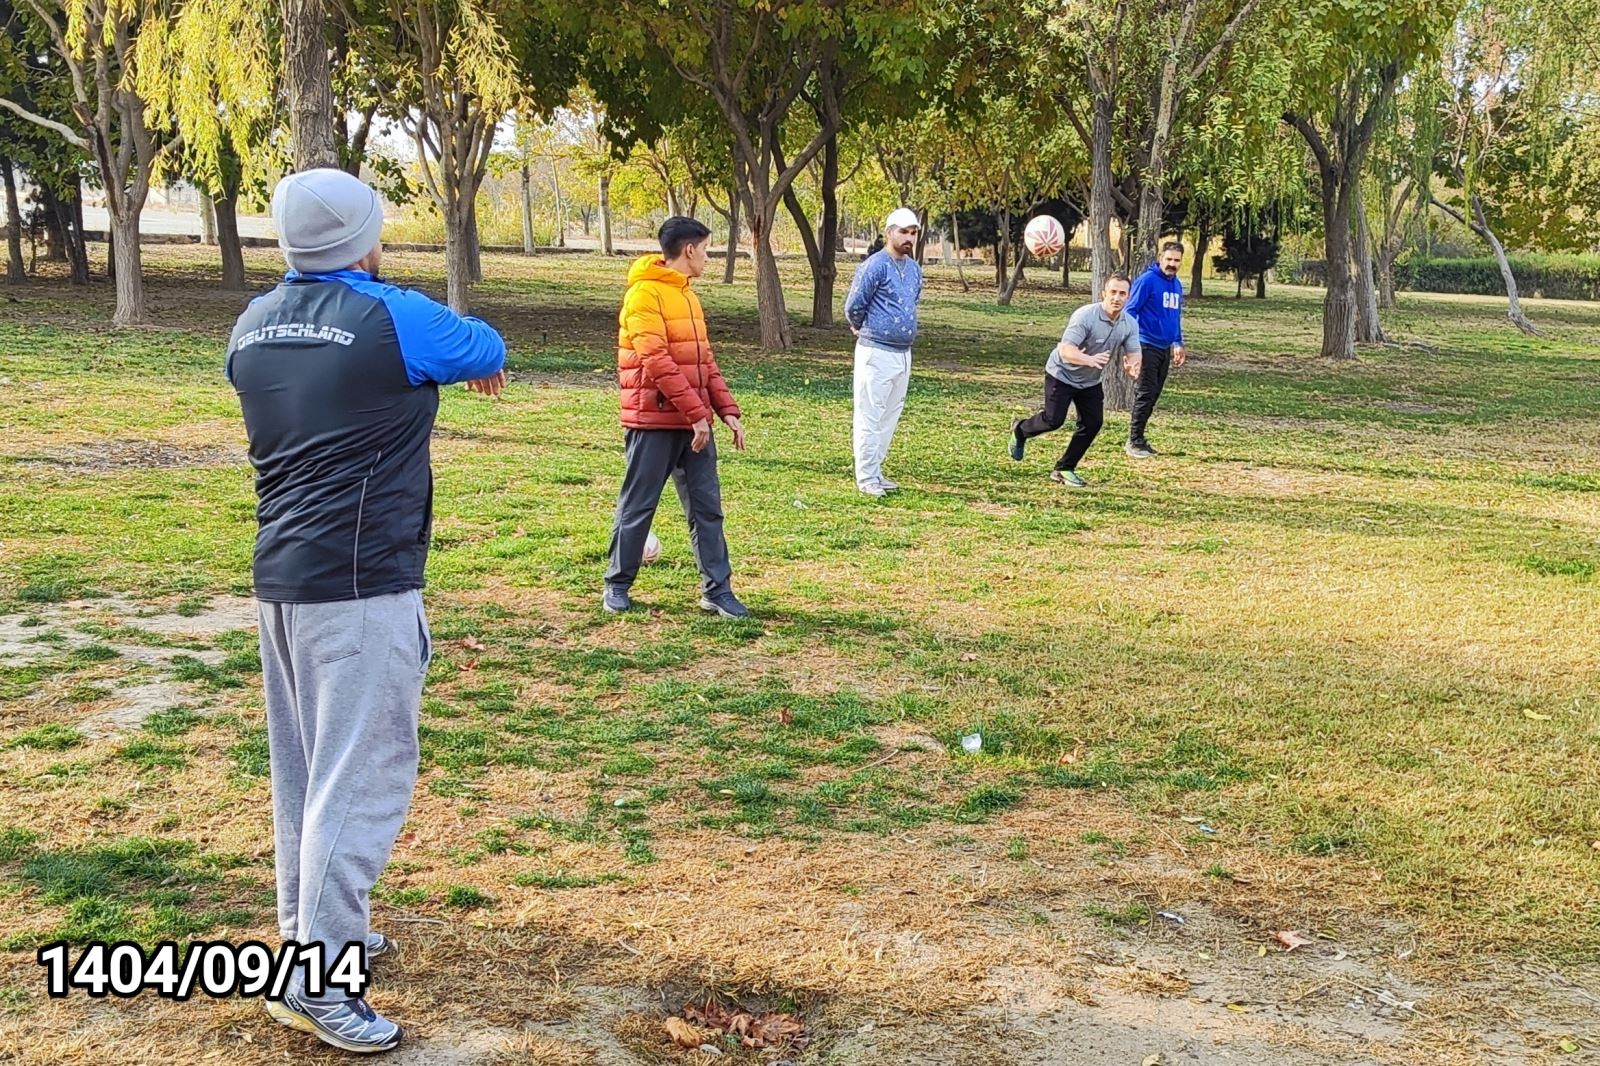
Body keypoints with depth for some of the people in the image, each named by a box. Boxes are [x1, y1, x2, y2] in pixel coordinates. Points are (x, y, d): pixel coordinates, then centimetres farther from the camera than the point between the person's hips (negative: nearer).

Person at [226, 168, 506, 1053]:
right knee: (361, 773, -4)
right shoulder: (394, 319, -11)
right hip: (360, 582, -8)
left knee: (302, 762, 18)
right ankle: (315, 978, -3)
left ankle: (309, 925, 31)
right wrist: (468, 358, 31)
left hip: (280, 576, 8)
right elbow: (487, 354, 8)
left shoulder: (253, 327, 9)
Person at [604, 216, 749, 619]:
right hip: (655, 422, -8)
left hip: (694, 421, 8)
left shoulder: (686, 294, 16)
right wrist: (697, 413, -20)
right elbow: (656, 361, -19)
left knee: (707, 506, 6)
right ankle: (617, 586, 16)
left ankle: (717, 589, 12)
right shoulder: (645, 293, -12)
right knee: (638, 506, 3)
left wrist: (727, 410, 7)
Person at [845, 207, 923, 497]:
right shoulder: (875, 266, -14)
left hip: (904, 352, 8)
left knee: (890, 416, 13)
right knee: (870, 416, -3)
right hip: (877, 352, -8)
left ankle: (876, 471, 23)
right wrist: (864, 329, 6)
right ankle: (866, 477, 3)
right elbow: (853, 306, -11)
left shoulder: (914, 269, 11)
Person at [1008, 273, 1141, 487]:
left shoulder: (1130, 324, -9)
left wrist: (1131, 368, -39)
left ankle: (1064, 469, 9)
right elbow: (1065, 350, -37)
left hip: (1091, 381, 6)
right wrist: (1090, 360, -56)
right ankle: (1020, 430, 23)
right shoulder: (1085, 315, -29)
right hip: (1062, 374, -6)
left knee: (1093, 423, -4)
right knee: (1053, 420, -10)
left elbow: (1133, 354, -13)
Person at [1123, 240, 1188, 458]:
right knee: (1145, 394, -7)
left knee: (1153, 395, 10)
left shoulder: (1177, 284, 12)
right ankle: (1134, 442, 0)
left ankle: (1138, 438, 17)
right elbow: (1130, 311, -12)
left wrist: (1178, 344, 20)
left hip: (1165, 348, 7)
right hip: (1147, 347, -7)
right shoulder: (1147, 280, -11)